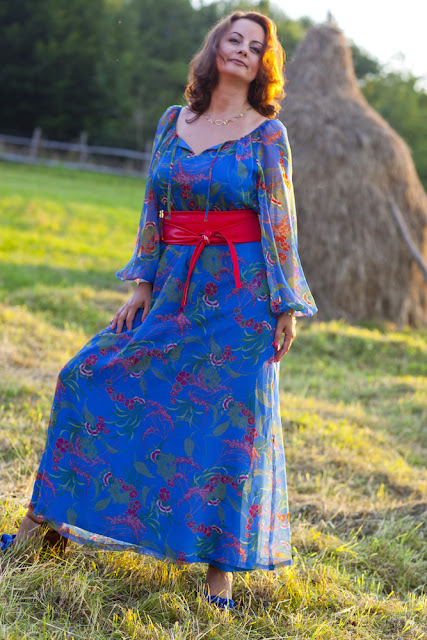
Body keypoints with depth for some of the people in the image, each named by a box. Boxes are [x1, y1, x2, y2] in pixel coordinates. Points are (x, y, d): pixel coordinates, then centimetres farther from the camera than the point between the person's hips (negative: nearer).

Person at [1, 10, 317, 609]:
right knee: (93, 376, 4)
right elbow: (154, 209, 12)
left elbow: (281, 223, -4)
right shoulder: (172, 122, 9)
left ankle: (221, 563, 9)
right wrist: (143, 283, 7)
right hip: (175, 288, 5)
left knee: (229, 426, -3)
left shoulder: (268, 134, -2)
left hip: (239, 295, -4)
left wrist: (287, 306, -7)